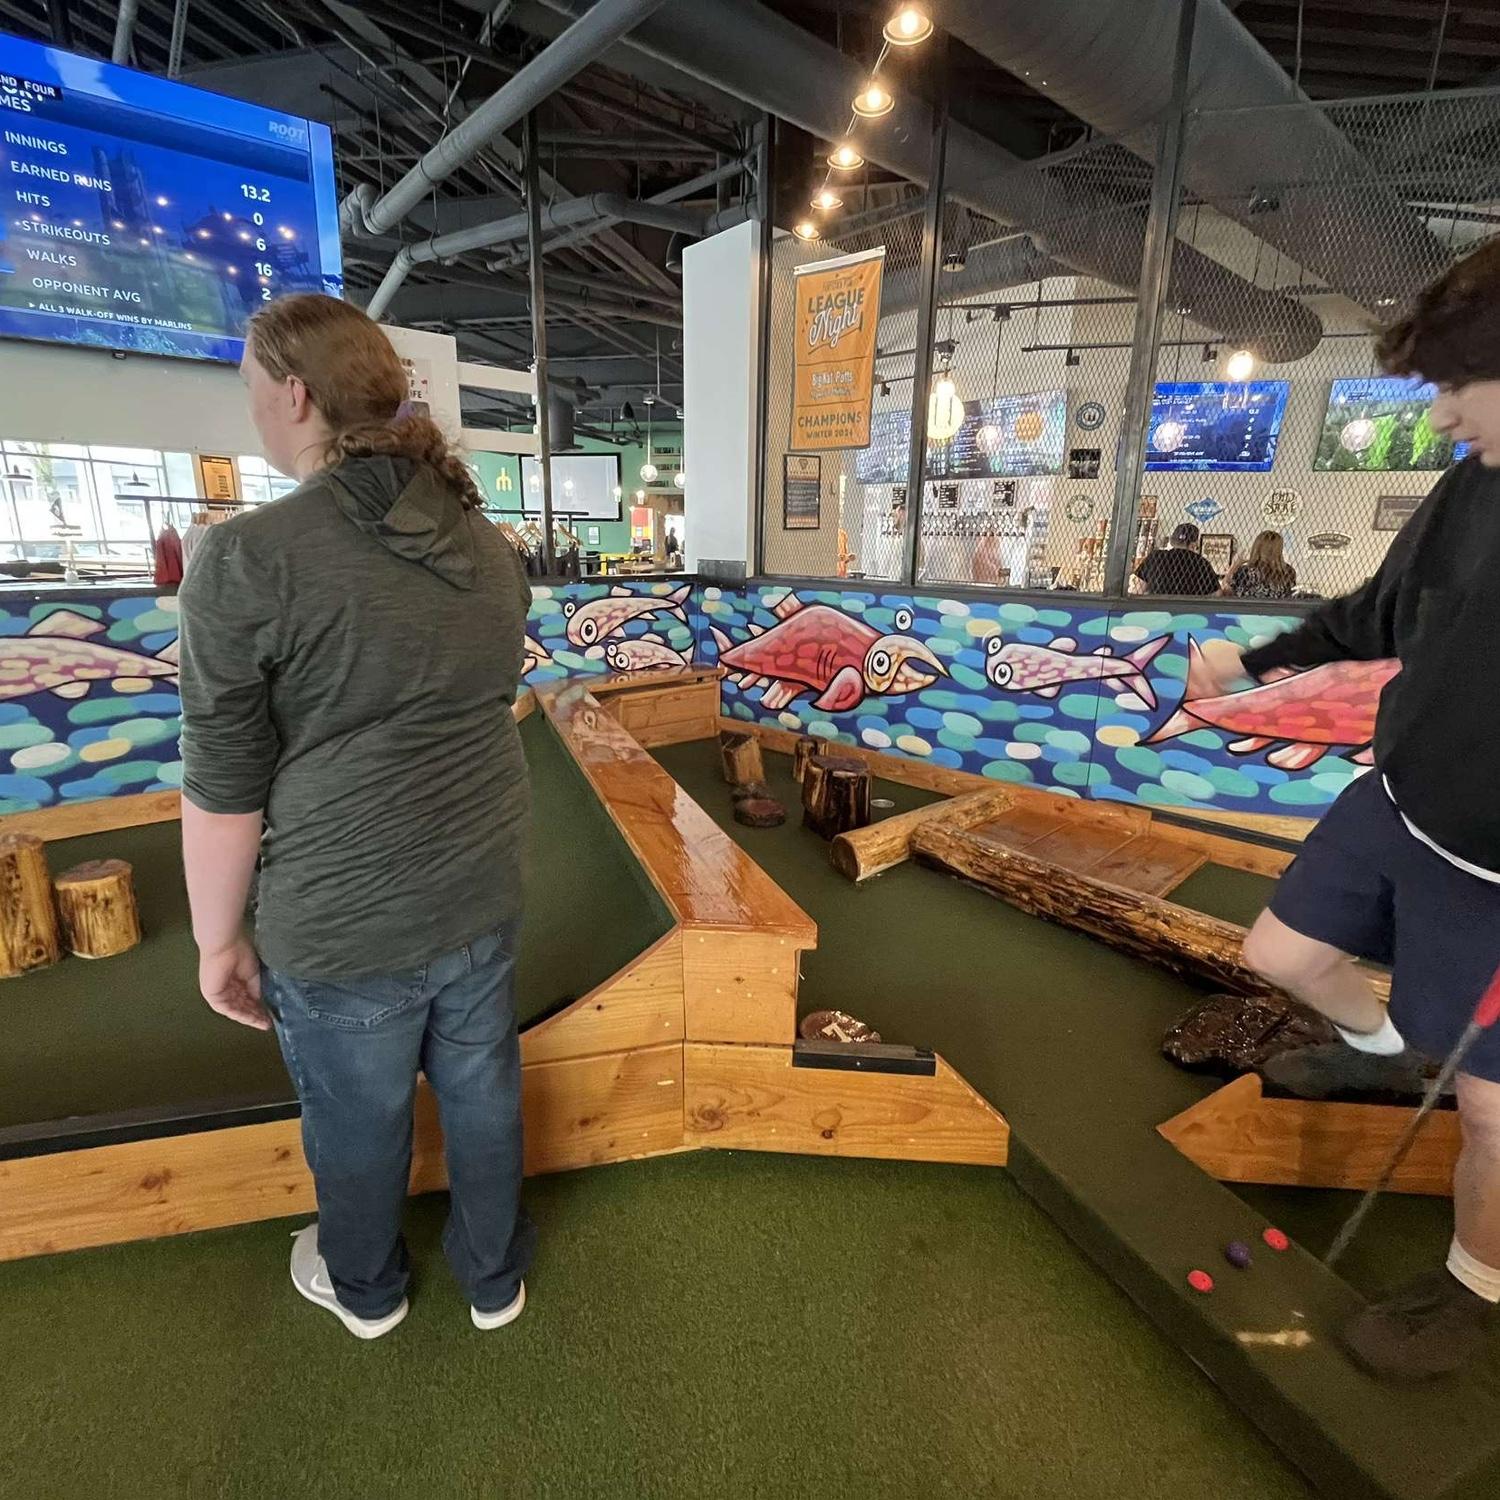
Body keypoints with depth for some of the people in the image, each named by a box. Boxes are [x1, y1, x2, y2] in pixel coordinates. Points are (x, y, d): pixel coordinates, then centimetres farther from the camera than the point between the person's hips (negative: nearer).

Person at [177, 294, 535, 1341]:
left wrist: (219, 942, -1)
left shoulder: (246, 560, -18)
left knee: (360, 1121, 22)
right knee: (483, 1093, 23)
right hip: (482, 899, 5)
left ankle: (365, 1288, 52)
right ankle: (496, 1279, 49)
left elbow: (224, 794, -15)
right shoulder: (488, 546, 0)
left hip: (345, 928, -4)